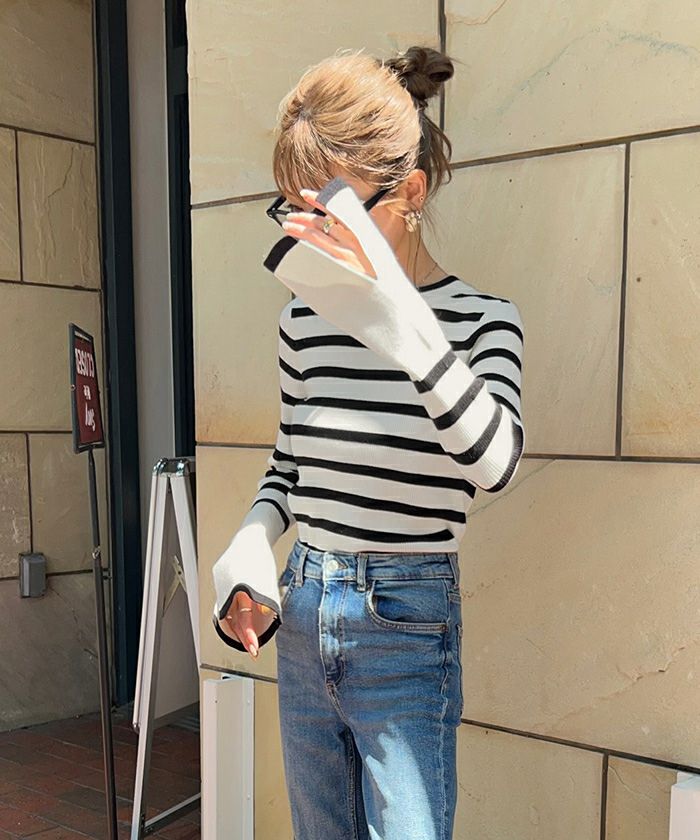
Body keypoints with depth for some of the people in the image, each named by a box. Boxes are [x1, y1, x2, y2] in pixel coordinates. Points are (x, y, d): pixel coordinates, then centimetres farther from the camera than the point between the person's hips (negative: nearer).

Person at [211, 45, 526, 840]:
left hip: (406, 632, -5)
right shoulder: (304, 318, 2)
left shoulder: (480, 319, -11)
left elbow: (494, 460, -30)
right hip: (302, 617, 5)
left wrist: (397, 316, -38)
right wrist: (250, 544, -6)